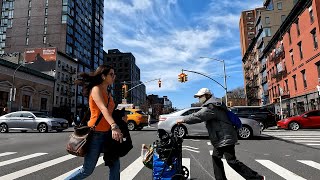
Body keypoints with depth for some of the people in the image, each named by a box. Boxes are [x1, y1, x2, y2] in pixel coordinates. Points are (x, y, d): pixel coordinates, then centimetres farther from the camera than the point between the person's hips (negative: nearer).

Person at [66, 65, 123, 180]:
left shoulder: (108, 93, 16)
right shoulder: (96, 89, -10)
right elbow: (103, 109, -26)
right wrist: (114, 126, -38)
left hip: (107, 134, 8)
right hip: (96, 133, -8)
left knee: (115, 164, 5)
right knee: (87, 170, 4)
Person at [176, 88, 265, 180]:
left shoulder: (211, 106, -17)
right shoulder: (212, 105, 18)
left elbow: (198, 116, -24)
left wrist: (183, 120, -16)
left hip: (225, 138, -11)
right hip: (221, 139, 11)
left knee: (232, 161, -7)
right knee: (216, 158, 14)